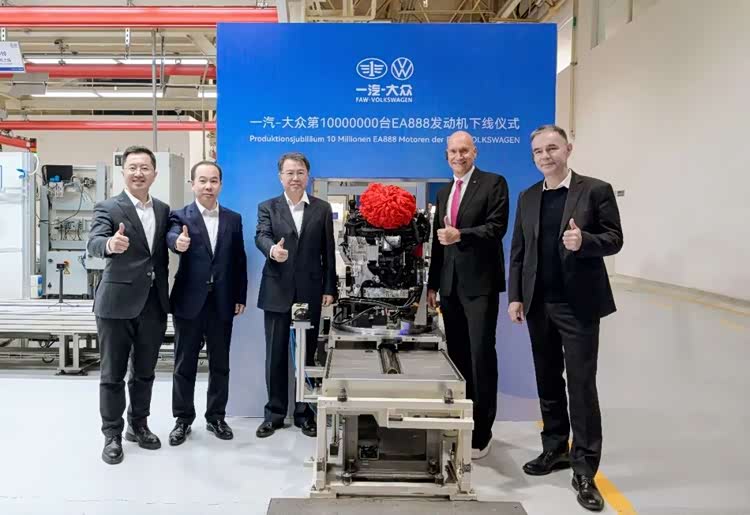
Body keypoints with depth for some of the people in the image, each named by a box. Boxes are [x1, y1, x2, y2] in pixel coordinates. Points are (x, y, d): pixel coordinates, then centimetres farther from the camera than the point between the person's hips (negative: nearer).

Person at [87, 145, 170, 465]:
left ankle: (139, 425, 31)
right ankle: (112, 434, 20)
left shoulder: (163, 210, 9)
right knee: (113, 373, 6)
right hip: (117, 303, -4)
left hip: (153, 303, 4)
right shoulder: (107, 208, -6)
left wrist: (165, 293, 9)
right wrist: (110, 244, -46)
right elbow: (93, 244, -23)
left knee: (144, 372, 16)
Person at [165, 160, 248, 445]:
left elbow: (239, 260, 8)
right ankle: (183, 418, 23)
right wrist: (178, 242, -49)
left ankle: (216, 417, 25)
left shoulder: (233, 219, 7)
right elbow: (172, 236, -25)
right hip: (189, 301, -2)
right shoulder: (181, 216, -2)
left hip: (222, 302, 3)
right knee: (185, 363, 9)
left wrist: (240, 297, 4)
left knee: (220, 363, 11)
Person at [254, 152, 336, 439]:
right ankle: (274, 413, 20)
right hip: (277, 292, 0)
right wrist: (272, 250, -36)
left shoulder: (322, 209, 6)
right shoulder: (267, 207, 5)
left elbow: (328, 252, 5)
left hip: (310, 293, 0)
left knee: (307, 355, 9)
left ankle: (305, 412, 22)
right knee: (275, 355, 6)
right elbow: (261, 236, -13)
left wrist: (329, 289, -1)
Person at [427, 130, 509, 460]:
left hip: (480, 283, -6)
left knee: (481, 355, -4)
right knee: (457, 355, 11)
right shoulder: (443, 193, 17)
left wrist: (460, 235, -25)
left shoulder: (494, 183, -1)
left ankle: (481, 432, 6)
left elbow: (497, 227, -13)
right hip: (450, 285, 6)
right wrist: (433, 283, 16)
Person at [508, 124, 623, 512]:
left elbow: (615, 239, -3)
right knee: (548, 382, 13)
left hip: (579, 304, -4)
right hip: (539, 304, 5)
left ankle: (584, 470, 9)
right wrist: (515, 296, 3)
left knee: (581, 385, -1)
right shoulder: (528, 197, 10)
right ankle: (555, 449, 29)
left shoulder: (595, 190, -2)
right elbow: (518, 251, 10)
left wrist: (584, 241, -24)